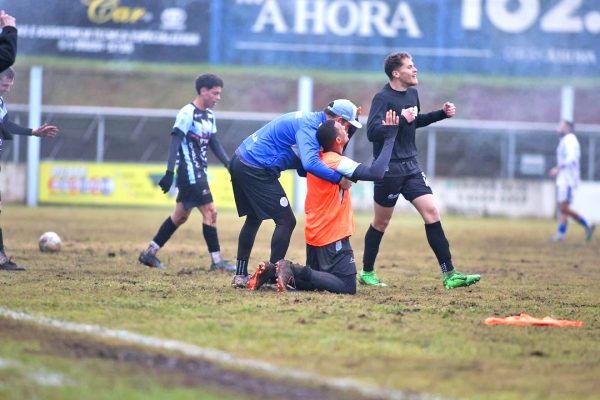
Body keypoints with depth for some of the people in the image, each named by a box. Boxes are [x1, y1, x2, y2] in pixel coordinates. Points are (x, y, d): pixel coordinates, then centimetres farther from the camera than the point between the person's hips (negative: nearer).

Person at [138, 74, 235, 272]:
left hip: (200, 172, 9)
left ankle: (150, 253, 19)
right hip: (189, 172, -9)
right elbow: (175, 142, -17)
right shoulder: (187, 114, -13)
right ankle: (216, 261, -5)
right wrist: (170, 172, -23)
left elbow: (214, 144, 20)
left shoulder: (209, 115, 14)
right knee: (210, 212, -9)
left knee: (180, 216, 13)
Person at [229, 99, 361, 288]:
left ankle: (240, 275, 29)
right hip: (256, 170, -10)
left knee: (253, 219, 23)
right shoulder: (309, 127, -17)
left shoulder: (310, 120, 14)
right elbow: (310, 163, -33)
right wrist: (339, 178, -27)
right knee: (286, 221, -6)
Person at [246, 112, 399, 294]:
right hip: (333, 237, -9)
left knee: (312, 281, 22)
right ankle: (294, 270, -19)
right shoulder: (337, 162, -18)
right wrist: (390, 137, -22)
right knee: (347, 287, -10)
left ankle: (273, 270, 0)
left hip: (314, 235, 9)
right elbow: (376, 173, -28)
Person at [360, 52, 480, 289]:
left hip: (411, 166, 7)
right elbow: (372, 132, -26)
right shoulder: (383, 98, -15)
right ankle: (367, 272, 23)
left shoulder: (412, 94, 9)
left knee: (431, 212, -4)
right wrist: (400, 120, -35)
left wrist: (442, 114, 18)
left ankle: (449, 275, -6)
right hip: (388, 170, -7)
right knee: (381, 223, 5)